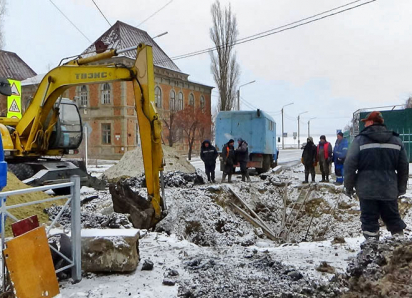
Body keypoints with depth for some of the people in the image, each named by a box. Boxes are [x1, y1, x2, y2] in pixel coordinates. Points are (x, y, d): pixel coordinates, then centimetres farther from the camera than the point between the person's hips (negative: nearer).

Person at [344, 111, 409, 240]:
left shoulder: (360, 140, -7)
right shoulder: (396, 140, 7)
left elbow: (350, 165, -10)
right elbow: (404, 167, 10)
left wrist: (349, 186, 0)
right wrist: (401, 188, 19)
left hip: (367, 190, -4)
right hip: (389, 190, 4)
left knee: (369, 221, 4)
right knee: (393, 219, 17)